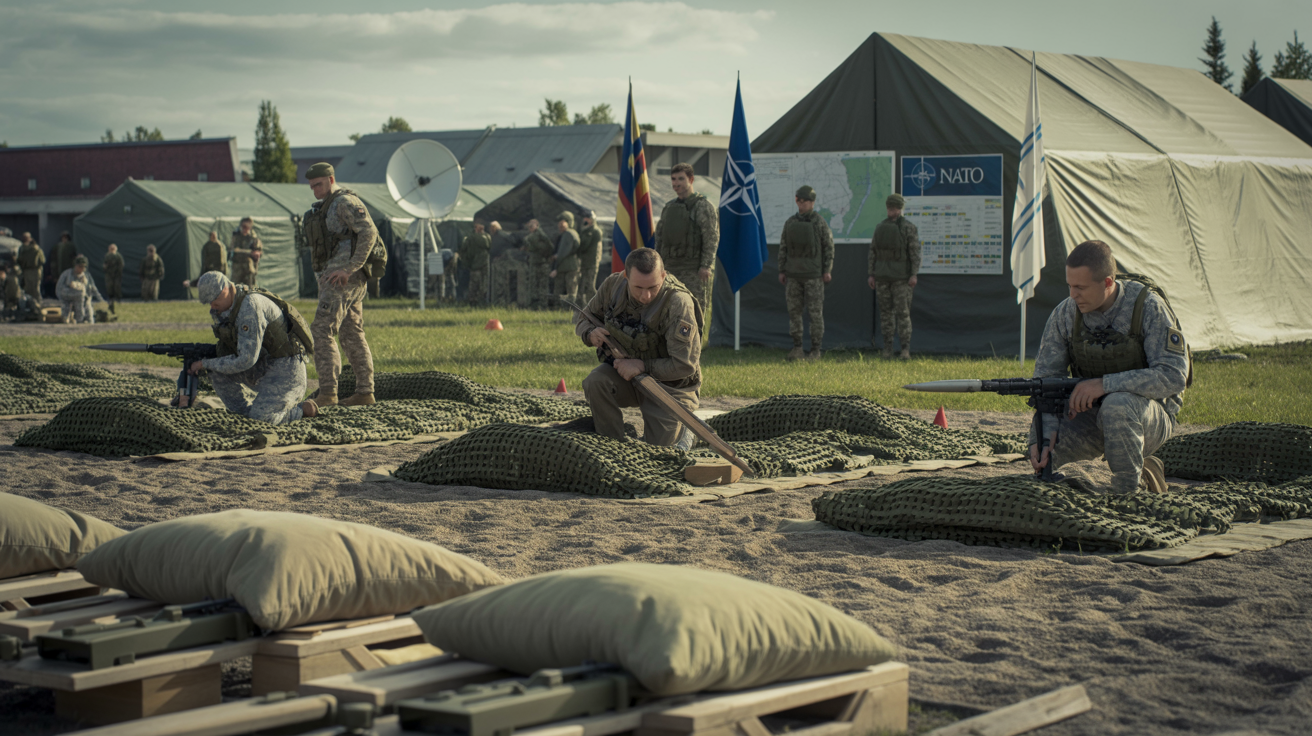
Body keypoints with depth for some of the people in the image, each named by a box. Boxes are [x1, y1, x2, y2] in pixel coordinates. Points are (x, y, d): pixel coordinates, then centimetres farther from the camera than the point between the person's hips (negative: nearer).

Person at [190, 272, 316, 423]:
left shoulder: (250, 306, -26)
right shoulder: (222, 307, 3)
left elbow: (246, 360, -27)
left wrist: (206, 364, -19)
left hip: (286, 367, -9)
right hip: (264, 364, 9)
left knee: (260, 416, -21)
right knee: (218, 371, -6)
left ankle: (301, 410, 5)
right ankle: (245, 412, 6)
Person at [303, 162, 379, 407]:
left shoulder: (345, 202, -10)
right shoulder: (328, 208, 23)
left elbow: (369, 233, -22)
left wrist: (349, 269, -25)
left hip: (343, 278, -11)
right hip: (336, 279, 11)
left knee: (321, 331, -15)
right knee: (353, 336, 10)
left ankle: (327, 392, -19)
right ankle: (365, 393, 11)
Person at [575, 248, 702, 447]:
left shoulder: (678, 302, -27)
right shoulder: (613, 286, -13)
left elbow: (685, 365, -27)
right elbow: (582, 319, 5)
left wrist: (642, 366, -30)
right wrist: (590, 334, -18)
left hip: (667, 383, -4)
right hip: (623, 371, 4)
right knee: (595, 382, -28)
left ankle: (682, 430, 23)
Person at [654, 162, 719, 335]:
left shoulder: (704, 206, -4)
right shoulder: (668, 208, 17)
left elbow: (712, 238, -11)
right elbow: (660, 237, 21)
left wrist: (706, 266, -18)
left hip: (694, 269, -7)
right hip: (671, 267, 7)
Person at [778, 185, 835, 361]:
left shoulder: (820, 223, -4)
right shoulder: (790, 223, 6)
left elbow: (829, 247, -3)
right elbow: (783, 248, 9)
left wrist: (827, 271, -9)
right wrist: (781, 272, 5)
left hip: (814, 274, -4)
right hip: (794, 274, 4)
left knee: (815, 312, -3)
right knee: (794, 311, 3)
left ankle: (815, 350, 3)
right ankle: (797, 348, 10)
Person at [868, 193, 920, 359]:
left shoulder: (909, 227, -6)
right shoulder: (881, 227, 8)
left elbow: (915, 252, -10)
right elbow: (873, 252, 10)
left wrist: (914, 275, -18)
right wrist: (871, 275, 4)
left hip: (901, 276, -4)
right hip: (882, 275, 4)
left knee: (903, 312, -9)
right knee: (886, 310, 6)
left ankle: (905, 350, -8)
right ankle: (887, 347, 13)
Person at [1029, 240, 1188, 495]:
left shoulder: (1148, 308, -18)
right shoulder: (1065, 314, -6)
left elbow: (1174, 377, -24)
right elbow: (1046, 378, -5)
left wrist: (1106, 384, -32)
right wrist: (1043, 434, -23)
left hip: (1151, 417, -5)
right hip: (1089, 415, 5)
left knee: (1117, 405, -38)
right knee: (1041, 451, -19)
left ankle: (1129, 493, -17)